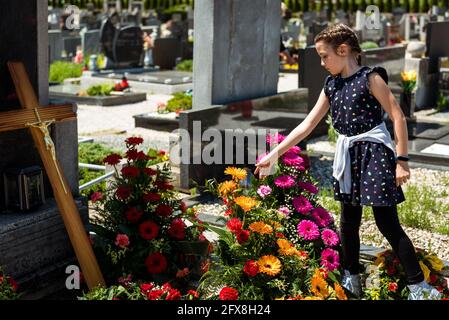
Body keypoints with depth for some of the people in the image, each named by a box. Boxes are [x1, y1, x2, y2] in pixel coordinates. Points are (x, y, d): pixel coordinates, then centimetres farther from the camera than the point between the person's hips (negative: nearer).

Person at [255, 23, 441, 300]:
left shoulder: (370, 78, -10)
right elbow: (308, 124, 9)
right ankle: (351, 281, 29)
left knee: (388, 223, -6)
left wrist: (402, 160, -15)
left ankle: (419, 286, 3)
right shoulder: (331, 85, 8)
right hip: (348, 156, 7)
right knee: (349, 221, 13)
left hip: (374, 153, -7)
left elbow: (398, 117, -11)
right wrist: (275, 154, 5)